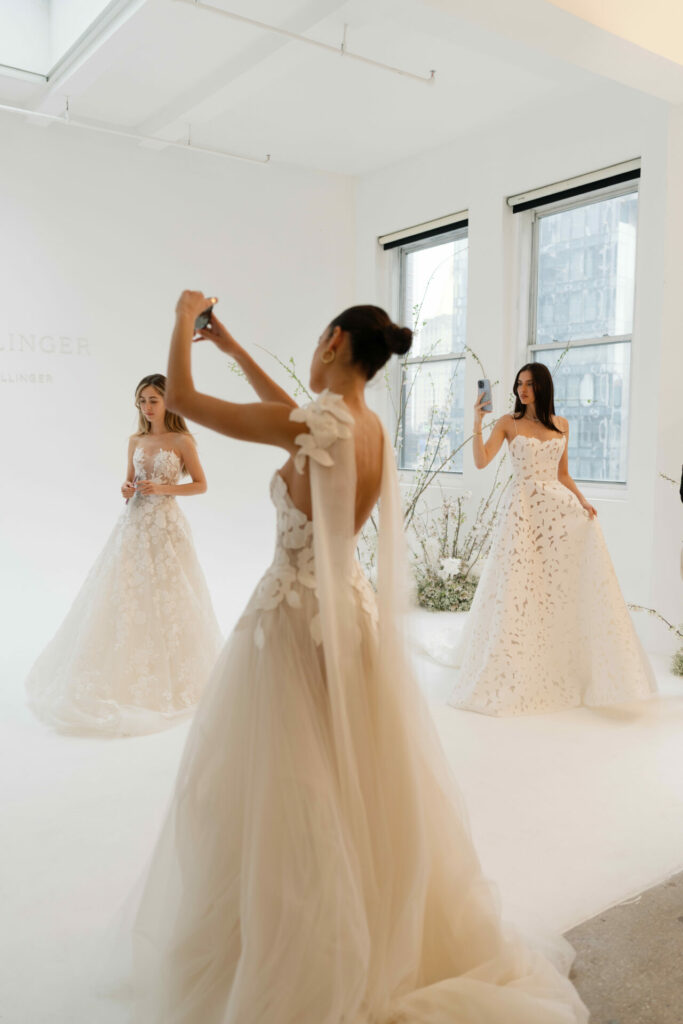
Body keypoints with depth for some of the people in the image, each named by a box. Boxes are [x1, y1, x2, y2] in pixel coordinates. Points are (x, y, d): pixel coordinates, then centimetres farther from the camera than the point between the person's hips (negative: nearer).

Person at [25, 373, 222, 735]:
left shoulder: (182, 441, -4)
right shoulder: (135, 441, 10)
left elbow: (201, 484, -3)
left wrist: (162, 488, -14)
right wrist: (127, 488, -3)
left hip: (165, 524, -4)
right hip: (134, 522, 5)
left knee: (166, 600, 1)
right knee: (124, 597, 3)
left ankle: (169, 676, 17)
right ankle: (126, 673, 15)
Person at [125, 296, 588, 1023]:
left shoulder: (319, 423, -20)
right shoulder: (372, 430, 2)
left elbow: (181, 398, -12)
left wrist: (185, 322, 6)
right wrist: (230, 347, 27)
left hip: (294, 617, -8)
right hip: (353, 614, 8)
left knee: (287, 798, 8)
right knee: (361, 785, 21)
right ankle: (390, 940, 39)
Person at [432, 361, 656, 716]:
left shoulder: (561, 425, 13)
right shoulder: (508, 423, 4)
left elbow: (563, 474, 16)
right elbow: (481, 461, -8)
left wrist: (582, 500, 1)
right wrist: (477, 422, -16)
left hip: (558, 504, 3)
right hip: (522, 507, -2)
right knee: (517, 585, -5)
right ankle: (514, 673, 9)